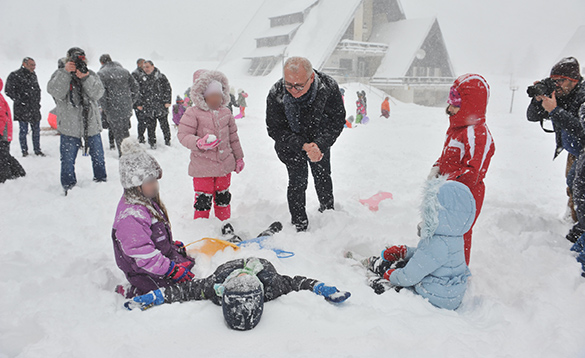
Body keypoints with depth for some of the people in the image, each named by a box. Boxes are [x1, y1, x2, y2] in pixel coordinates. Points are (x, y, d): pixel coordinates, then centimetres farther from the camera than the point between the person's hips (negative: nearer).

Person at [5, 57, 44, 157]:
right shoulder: (15, 76, -7)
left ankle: (37, 150, 20)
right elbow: (9, 91, -8)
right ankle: (24, 151, 13)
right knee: (23, 131, 1)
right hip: (22, 109, -6)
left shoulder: (33, 75, 14)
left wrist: (38, 102, 15)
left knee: (36, 130, 9)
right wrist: (19, 101, -12)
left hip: (35, 108, 6)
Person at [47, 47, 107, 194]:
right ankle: (68, 185, 21)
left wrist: (85, 77, -28)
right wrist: (66, 72, -27)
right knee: (68, 160, 4)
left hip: (92, 124, 2)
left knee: (98, 156, 14)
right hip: (69, 126, -1)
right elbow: (55, 92, -18)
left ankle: (101, 179, 33)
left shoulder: (91, 75, 5)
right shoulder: (59, 74, 1)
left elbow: (97, 94, -13)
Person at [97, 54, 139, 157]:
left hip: (113, 110, -5)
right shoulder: (124, 71, 9)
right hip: (127, 109, 5)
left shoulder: (101, 73, -6)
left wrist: (105, 108, -9)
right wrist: (131, 101, 13)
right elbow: (135, 85, 9)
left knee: (118, 134, 5)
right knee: (126, 131, 20)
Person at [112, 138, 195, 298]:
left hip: (165, 255, 10)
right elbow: (144, 255, -29)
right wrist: (173, 270, -26)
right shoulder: (130, 216, -28)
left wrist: (175, 246, 20)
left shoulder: (148, 202, 6)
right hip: (147, 275, -10)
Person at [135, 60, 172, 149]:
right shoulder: (142, 79, 9)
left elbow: (168, 89, 1)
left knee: (164, 124, 5)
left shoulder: (161, 77, 0)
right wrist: (139, 104, 11)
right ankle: (152, 143, 14)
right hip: (148, 108, 3)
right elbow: (139, 92, 16)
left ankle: (167, 141, 22)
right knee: (150, 126, 3)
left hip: (161, 106, -2)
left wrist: (167, 101, -5)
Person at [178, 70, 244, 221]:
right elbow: (183, 135, -13)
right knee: (203, 199, 2)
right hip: (202, 167, -4)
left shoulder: (226, 113, 6)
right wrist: (199, 143, -32)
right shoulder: (193, 113, -10)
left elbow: (233, 136, 14)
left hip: (224, 164, 5)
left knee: (223, 196, 17)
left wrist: (238, 157, 17)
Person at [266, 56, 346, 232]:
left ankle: (328, 210, 46)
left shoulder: (329, 87, -30)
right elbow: (274, 130, -22)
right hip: (291, 144, -2)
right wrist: (303, 145, -34)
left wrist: (319, 145, -32)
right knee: (297, 181, 0)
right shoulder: (275, 94, -32)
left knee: (323, 176, 18)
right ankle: (299, 226, 19)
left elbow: (337, 120, -18)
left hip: (320, 141, 2)